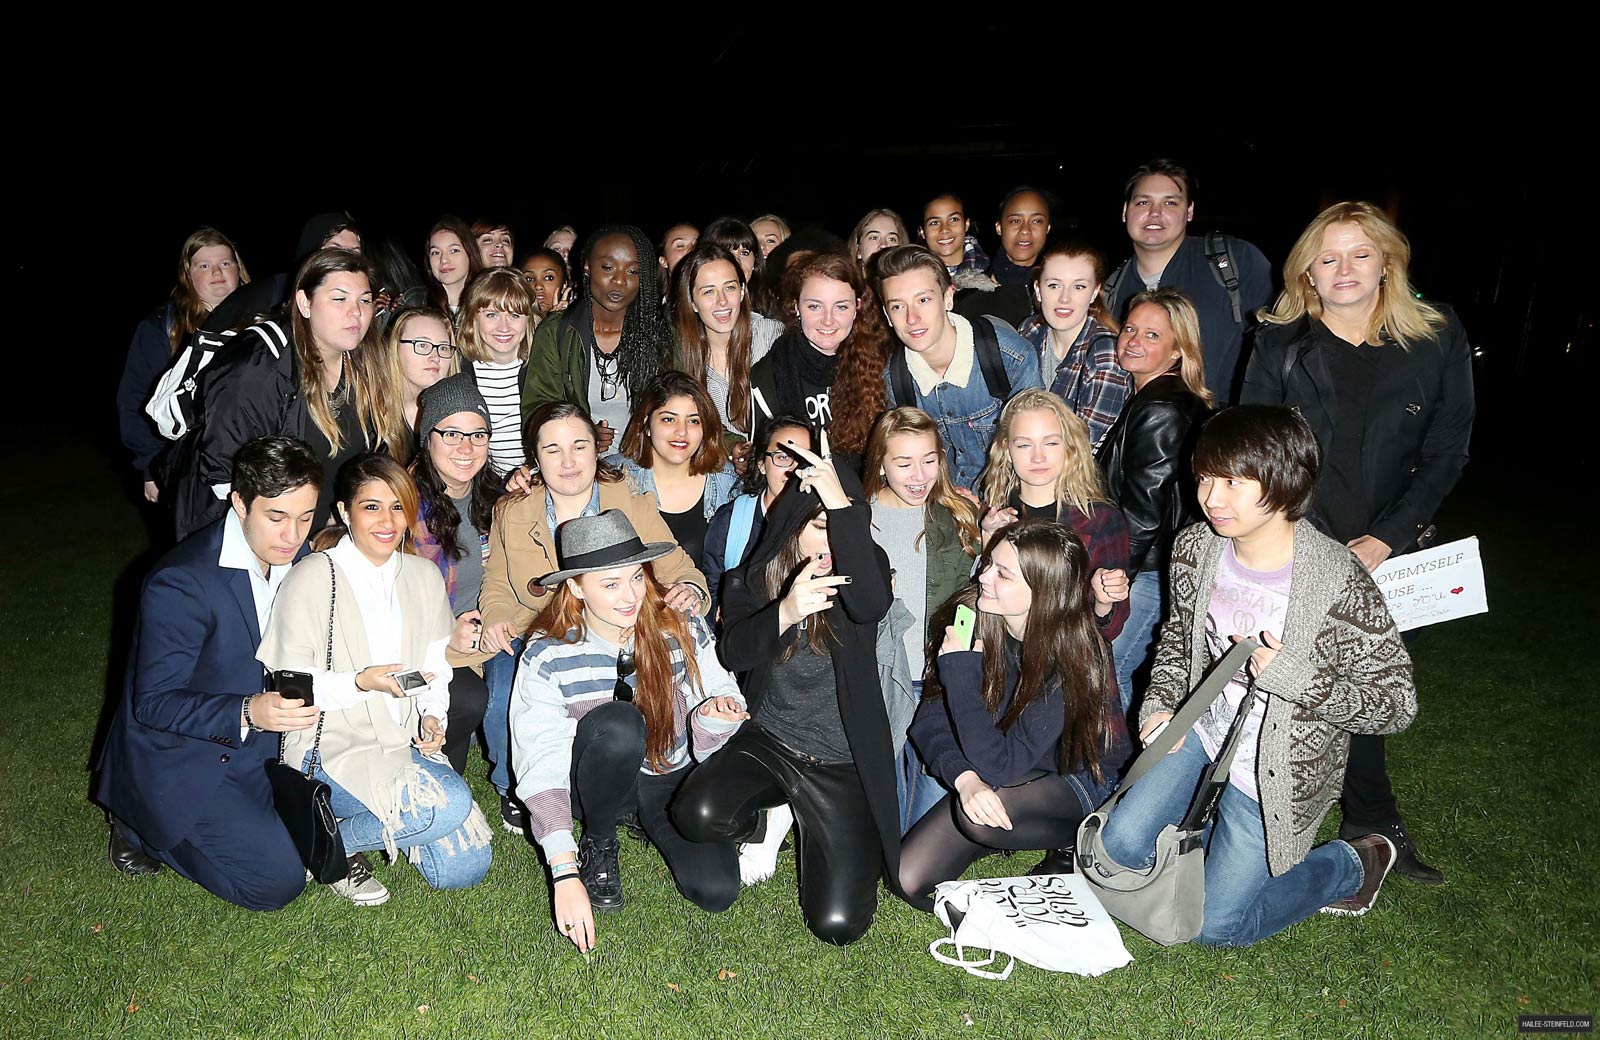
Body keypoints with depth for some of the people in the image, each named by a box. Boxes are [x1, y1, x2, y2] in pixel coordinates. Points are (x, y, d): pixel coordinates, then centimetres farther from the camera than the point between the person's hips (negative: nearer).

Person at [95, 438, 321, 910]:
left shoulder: (297, 559, -4)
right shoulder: (180, 583, -26)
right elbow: (154, 701, -23)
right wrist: (248, 712, -39)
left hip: (253, 747, 7)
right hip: (177, 761, -7)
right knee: (277, 878, -15)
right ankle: (140, 827, 7)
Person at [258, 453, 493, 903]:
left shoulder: (423, 575, 8)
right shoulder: (311, 579, -9)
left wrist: (433, 715, -5)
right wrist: (362, 683, -23)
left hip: (406, 740, 6)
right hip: (332, 745, -6)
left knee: (465, 866, -5)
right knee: (449, 804, -30)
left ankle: (375, 817, 20)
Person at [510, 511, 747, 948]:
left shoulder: (683, 631, -14)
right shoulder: (547, 656, -19)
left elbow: (709, 748, -5)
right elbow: (542, 767, -22)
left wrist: (714, 716, -32)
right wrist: (565, 874, -31)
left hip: (672, 778, 2)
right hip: (600, 781, -2)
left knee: (716, 890, -22)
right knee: (619, 722, -36)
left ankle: (649, 825, 12)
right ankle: (598, 843, -6)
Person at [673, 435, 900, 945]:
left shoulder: (862, 567, -5)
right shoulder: (750, 580, 0)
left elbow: (871, 605, -30)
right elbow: (733, 653, -17)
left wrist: (842, 505, -32)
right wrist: (784, 613, -37)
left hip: (843, 764, -2)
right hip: (766, 742, 2)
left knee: (838, 924, -12)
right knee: (698, 814, -30)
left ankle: (810, 826, 20)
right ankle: (771, 817, 7)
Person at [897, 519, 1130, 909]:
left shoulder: (1074, 660, -28)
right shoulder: (971, 620, -14)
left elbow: (1003, 765, -34)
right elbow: (930, 721, -12)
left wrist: (960, 669, -33)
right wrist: (966, 779, -31)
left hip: (1079, 781, -5)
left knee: (980, 817, -36)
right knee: (910, 880, -11)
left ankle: (1077, 841, -5)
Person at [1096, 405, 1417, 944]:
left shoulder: (1340, 584, -28)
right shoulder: (1196, 546, -10)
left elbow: (1396, 703, -19)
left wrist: (1292, 676, -31)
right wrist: (1161, 701, -7)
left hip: (1276, 775, -5)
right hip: (1203, 732, 5)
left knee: (1215, 923, 3)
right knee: (1122, 844, 0)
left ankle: (1353, 864, 25)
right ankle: (1225, 839, 27)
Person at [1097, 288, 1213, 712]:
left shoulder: (1159, 411, -18)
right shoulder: (1147, 399, 14)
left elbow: (1142, 514, -19)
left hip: (1143, 573, -10)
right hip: (1142, 566, 10)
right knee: (1112, 677, 15)